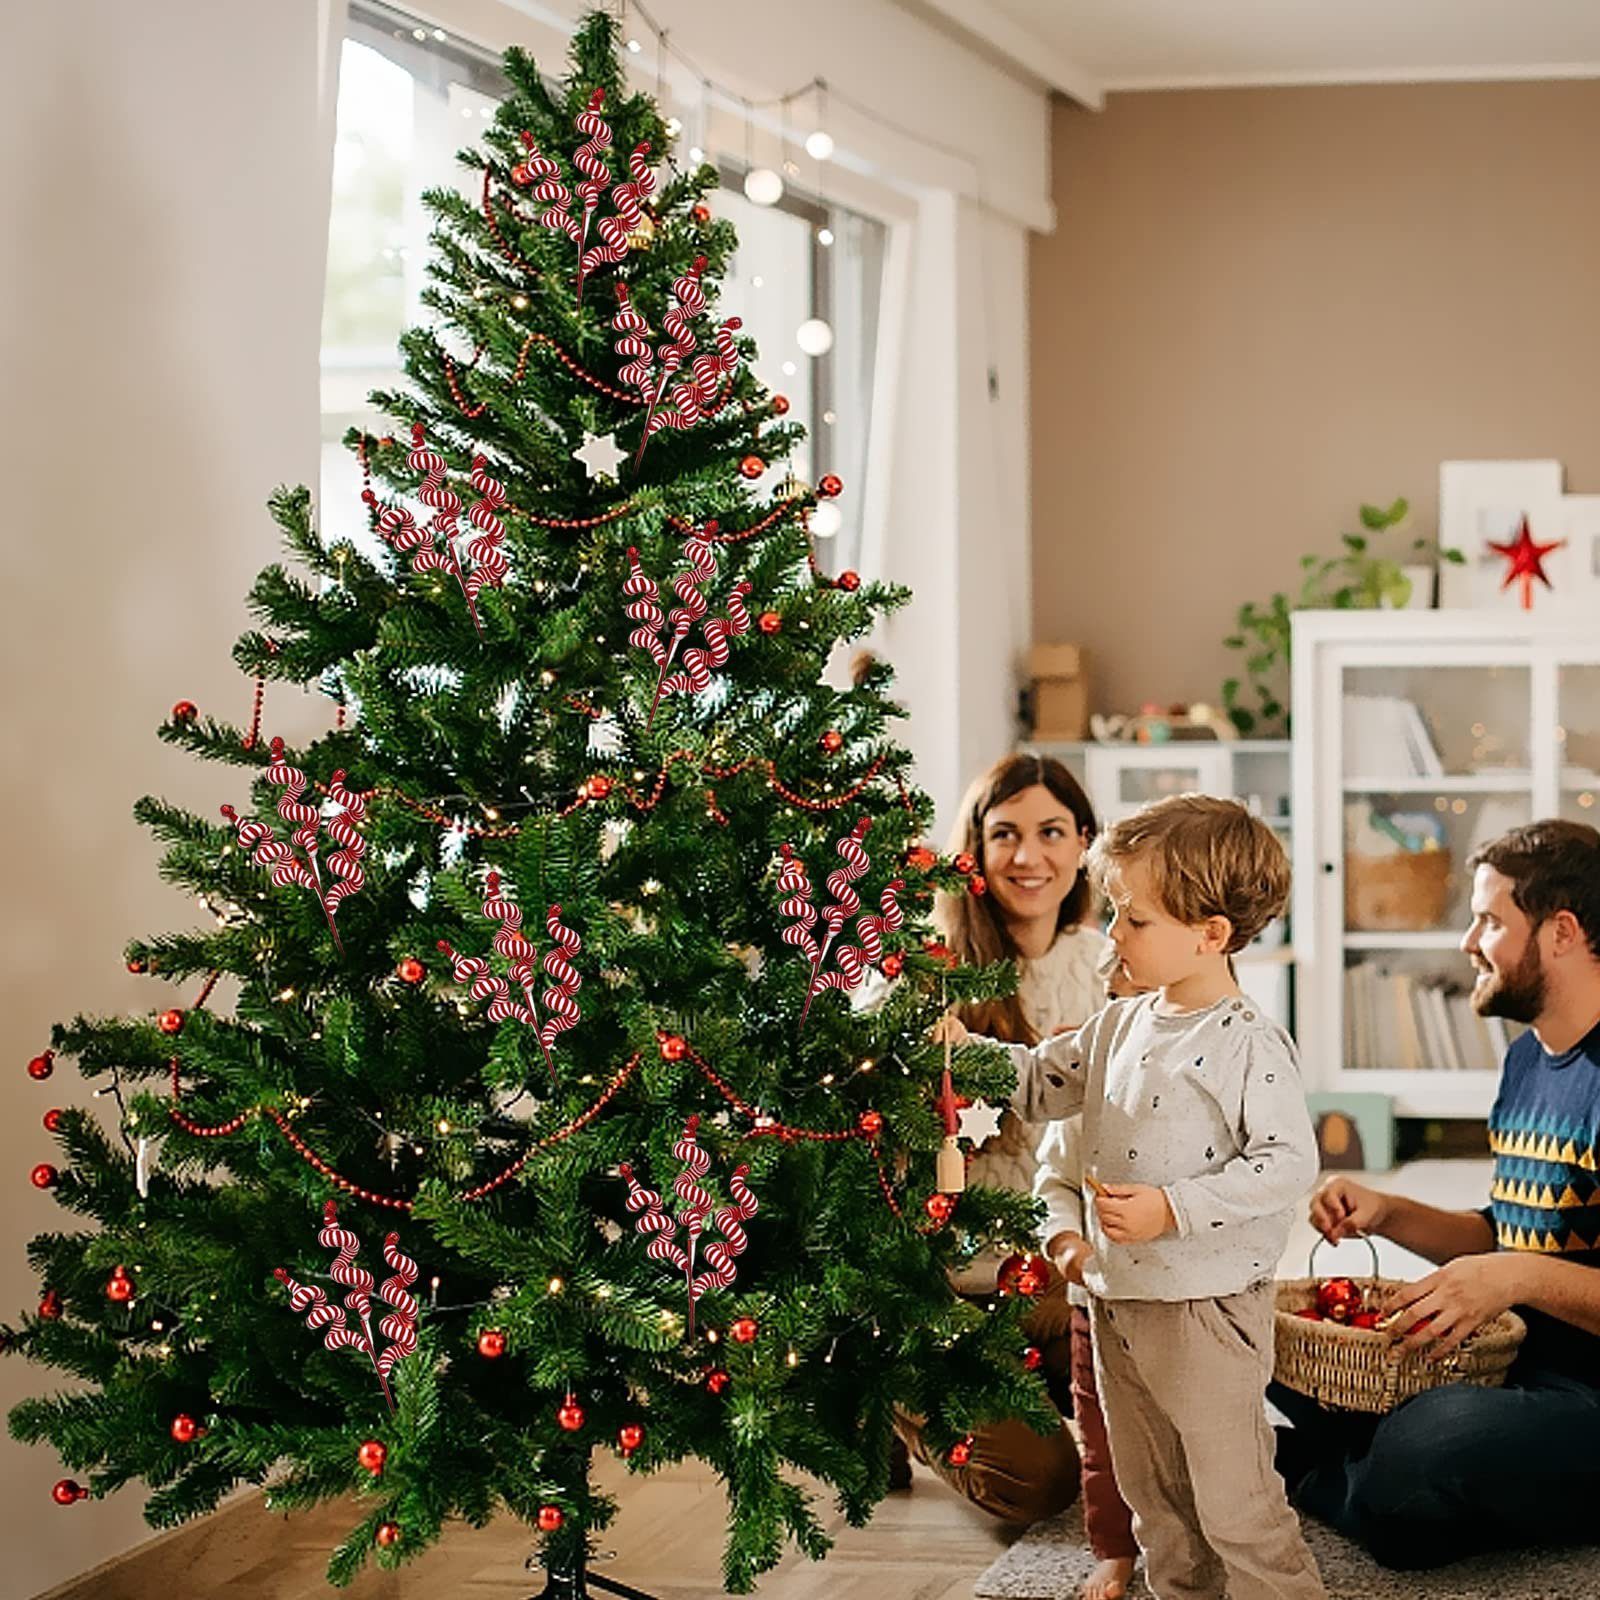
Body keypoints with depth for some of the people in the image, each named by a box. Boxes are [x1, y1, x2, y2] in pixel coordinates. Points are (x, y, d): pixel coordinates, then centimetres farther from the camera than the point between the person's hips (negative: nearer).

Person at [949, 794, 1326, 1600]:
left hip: (1208, 1306, -8)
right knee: (1152, 1495, 19)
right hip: (1118, 1297, 8)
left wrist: (1170, 1208, -25)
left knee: (1233, 1498, -2)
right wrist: (963, 1049, 4)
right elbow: (1041, 1081, 19)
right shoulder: (1118, 1026, 7)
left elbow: (1287, 1162, -20)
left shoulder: (1248, 1043, -16)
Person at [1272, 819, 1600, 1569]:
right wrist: (1387, 1214, 7)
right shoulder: (1527, 1059, 13)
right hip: (1519, 1365, 9)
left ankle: (1304, 1475, -4)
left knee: (1420, 1456, -32)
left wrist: (1525, 1277, -29)